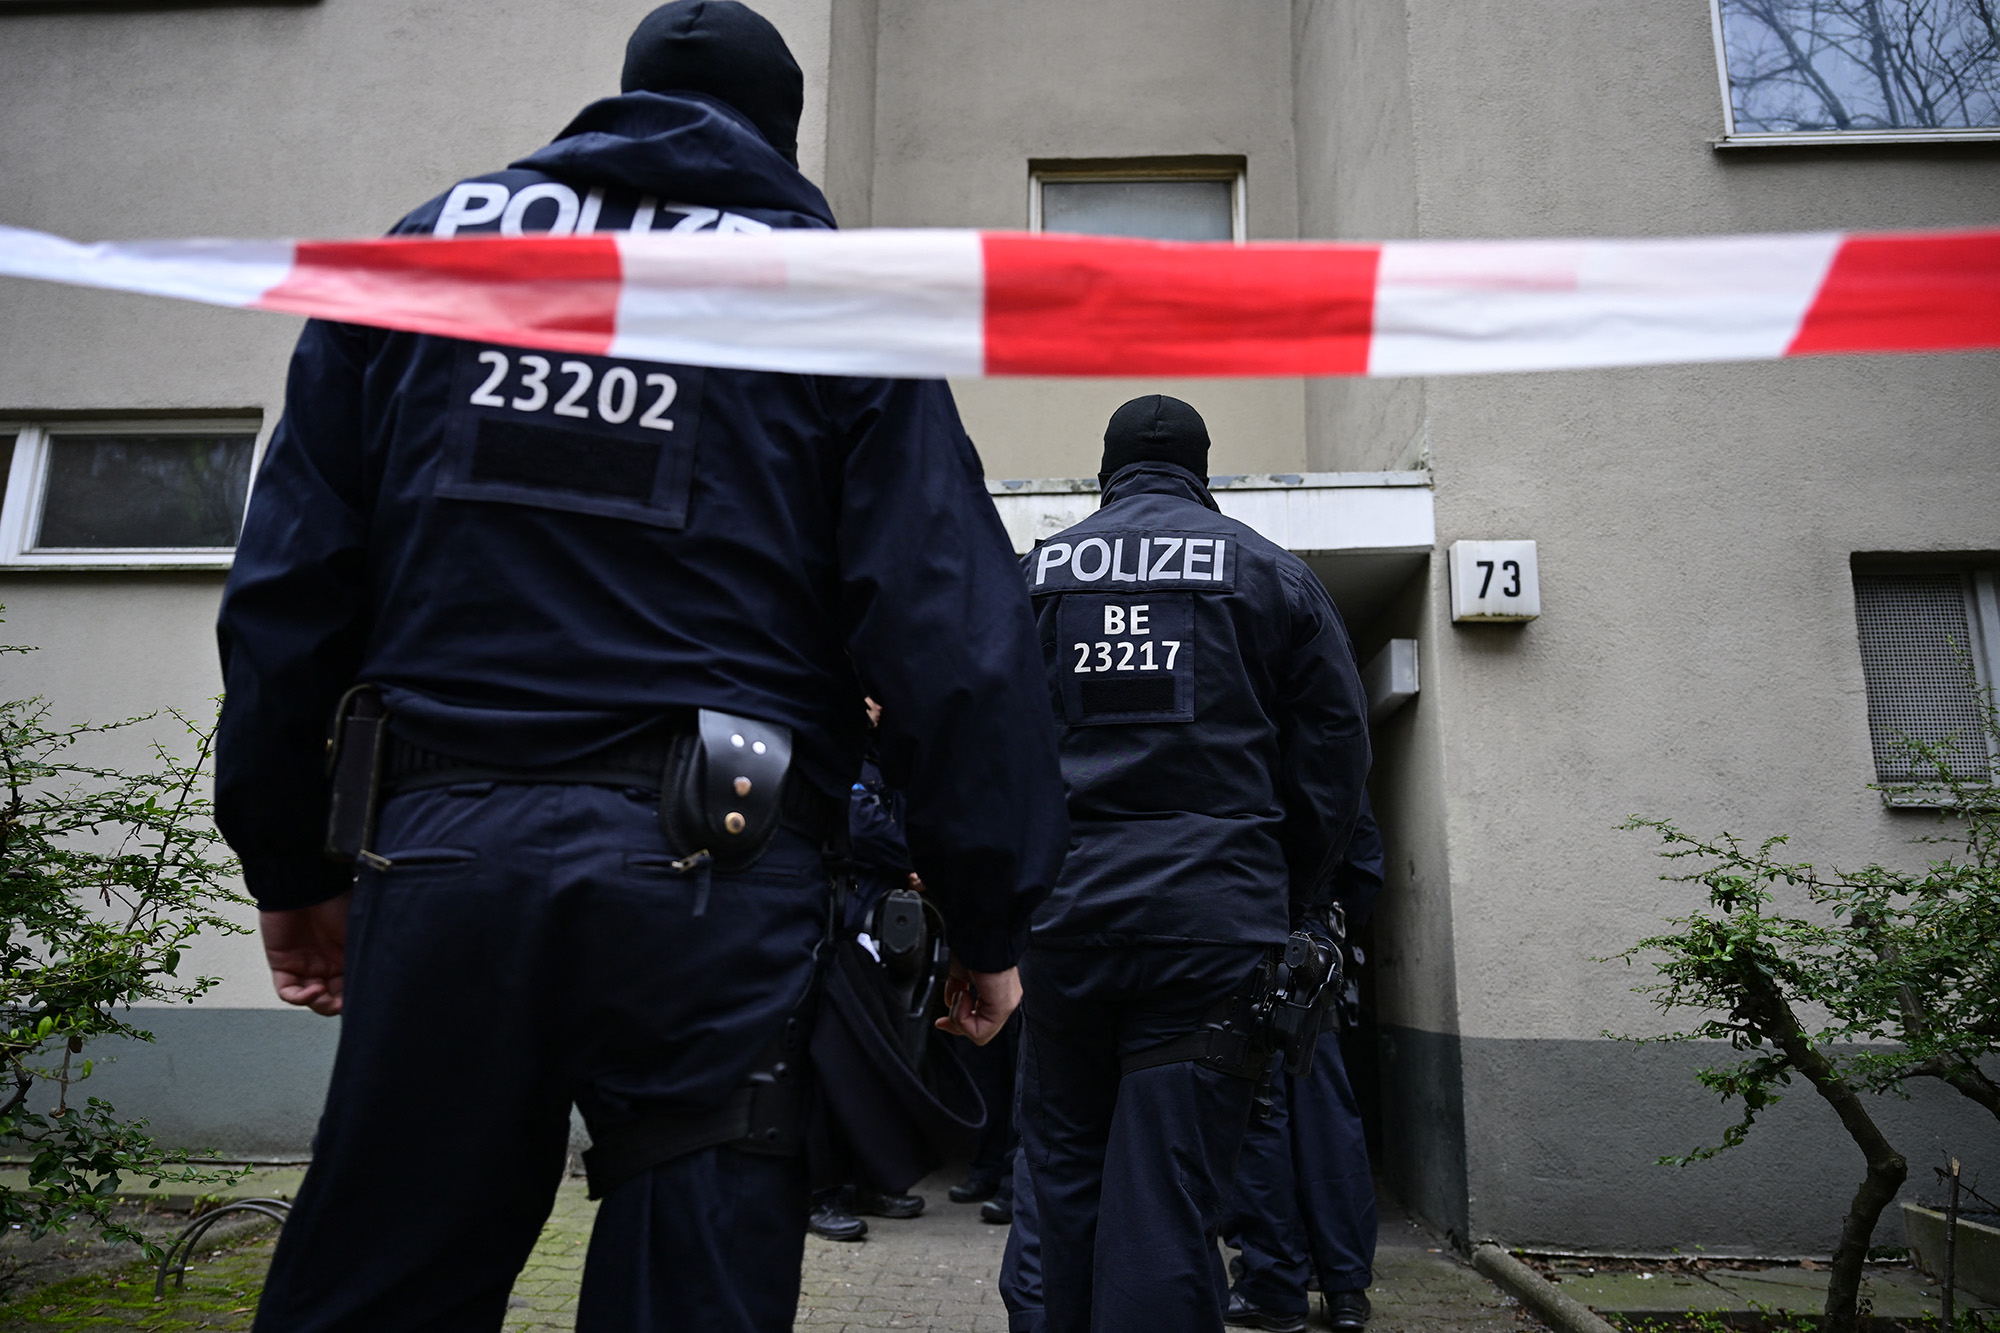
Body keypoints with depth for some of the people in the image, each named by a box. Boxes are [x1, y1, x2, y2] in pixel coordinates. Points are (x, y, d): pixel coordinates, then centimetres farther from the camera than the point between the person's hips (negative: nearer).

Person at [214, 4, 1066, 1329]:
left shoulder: (430, 244, 17)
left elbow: (287, 584, 12)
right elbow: (952, 633, -3)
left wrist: (290, 864, 17)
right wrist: (992, 918, 2)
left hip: (437, 854, 3)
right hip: (707, 874, -2)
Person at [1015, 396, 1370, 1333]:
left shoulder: (1032, 573, 10)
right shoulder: (1270, 573, 7)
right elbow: (1336, 751, 6)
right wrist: (1283, 898, 13)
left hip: (1058, 914, 2)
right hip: (1213, 921, -2)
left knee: (1062, 1180, 14)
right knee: (1163, 1201, 0)